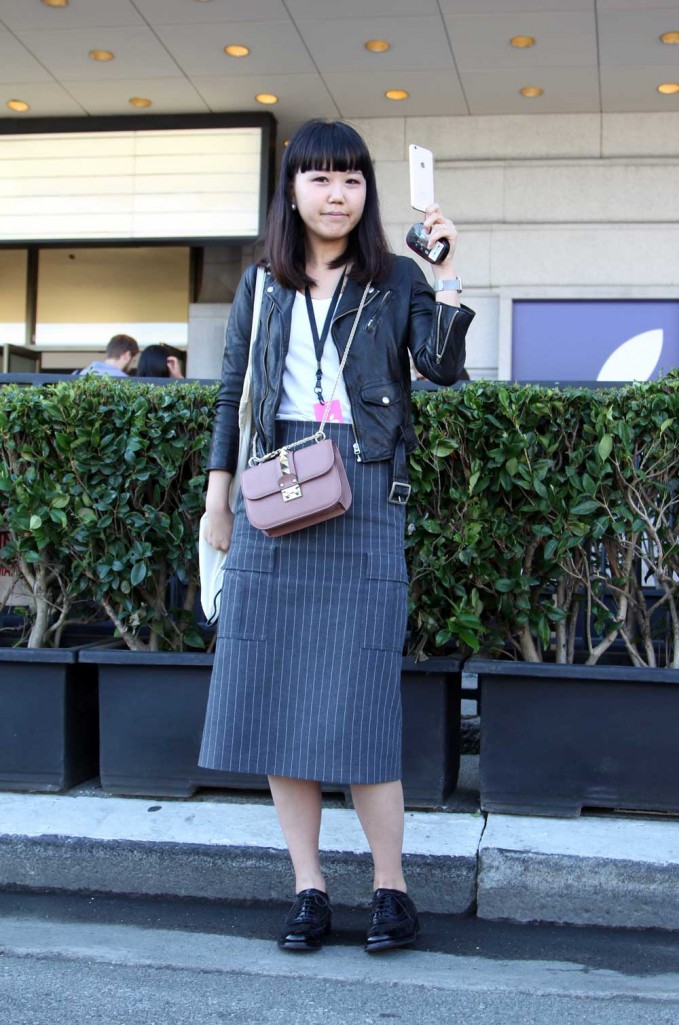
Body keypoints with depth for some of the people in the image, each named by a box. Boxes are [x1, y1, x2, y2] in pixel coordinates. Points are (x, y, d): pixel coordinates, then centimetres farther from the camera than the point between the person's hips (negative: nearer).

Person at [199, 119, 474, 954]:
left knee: (357, 698, -6)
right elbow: (231, 393, 16)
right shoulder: (261, 286, 13)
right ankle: (308, 888, 13)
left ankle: (390, 887, 9)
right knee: (270, 691, 2)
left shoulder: (394, 281, 6)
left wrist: (445, 271, -16)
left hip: (363, 494, -3)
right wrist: (217, 497, 12)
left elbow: (443, 367, -9)